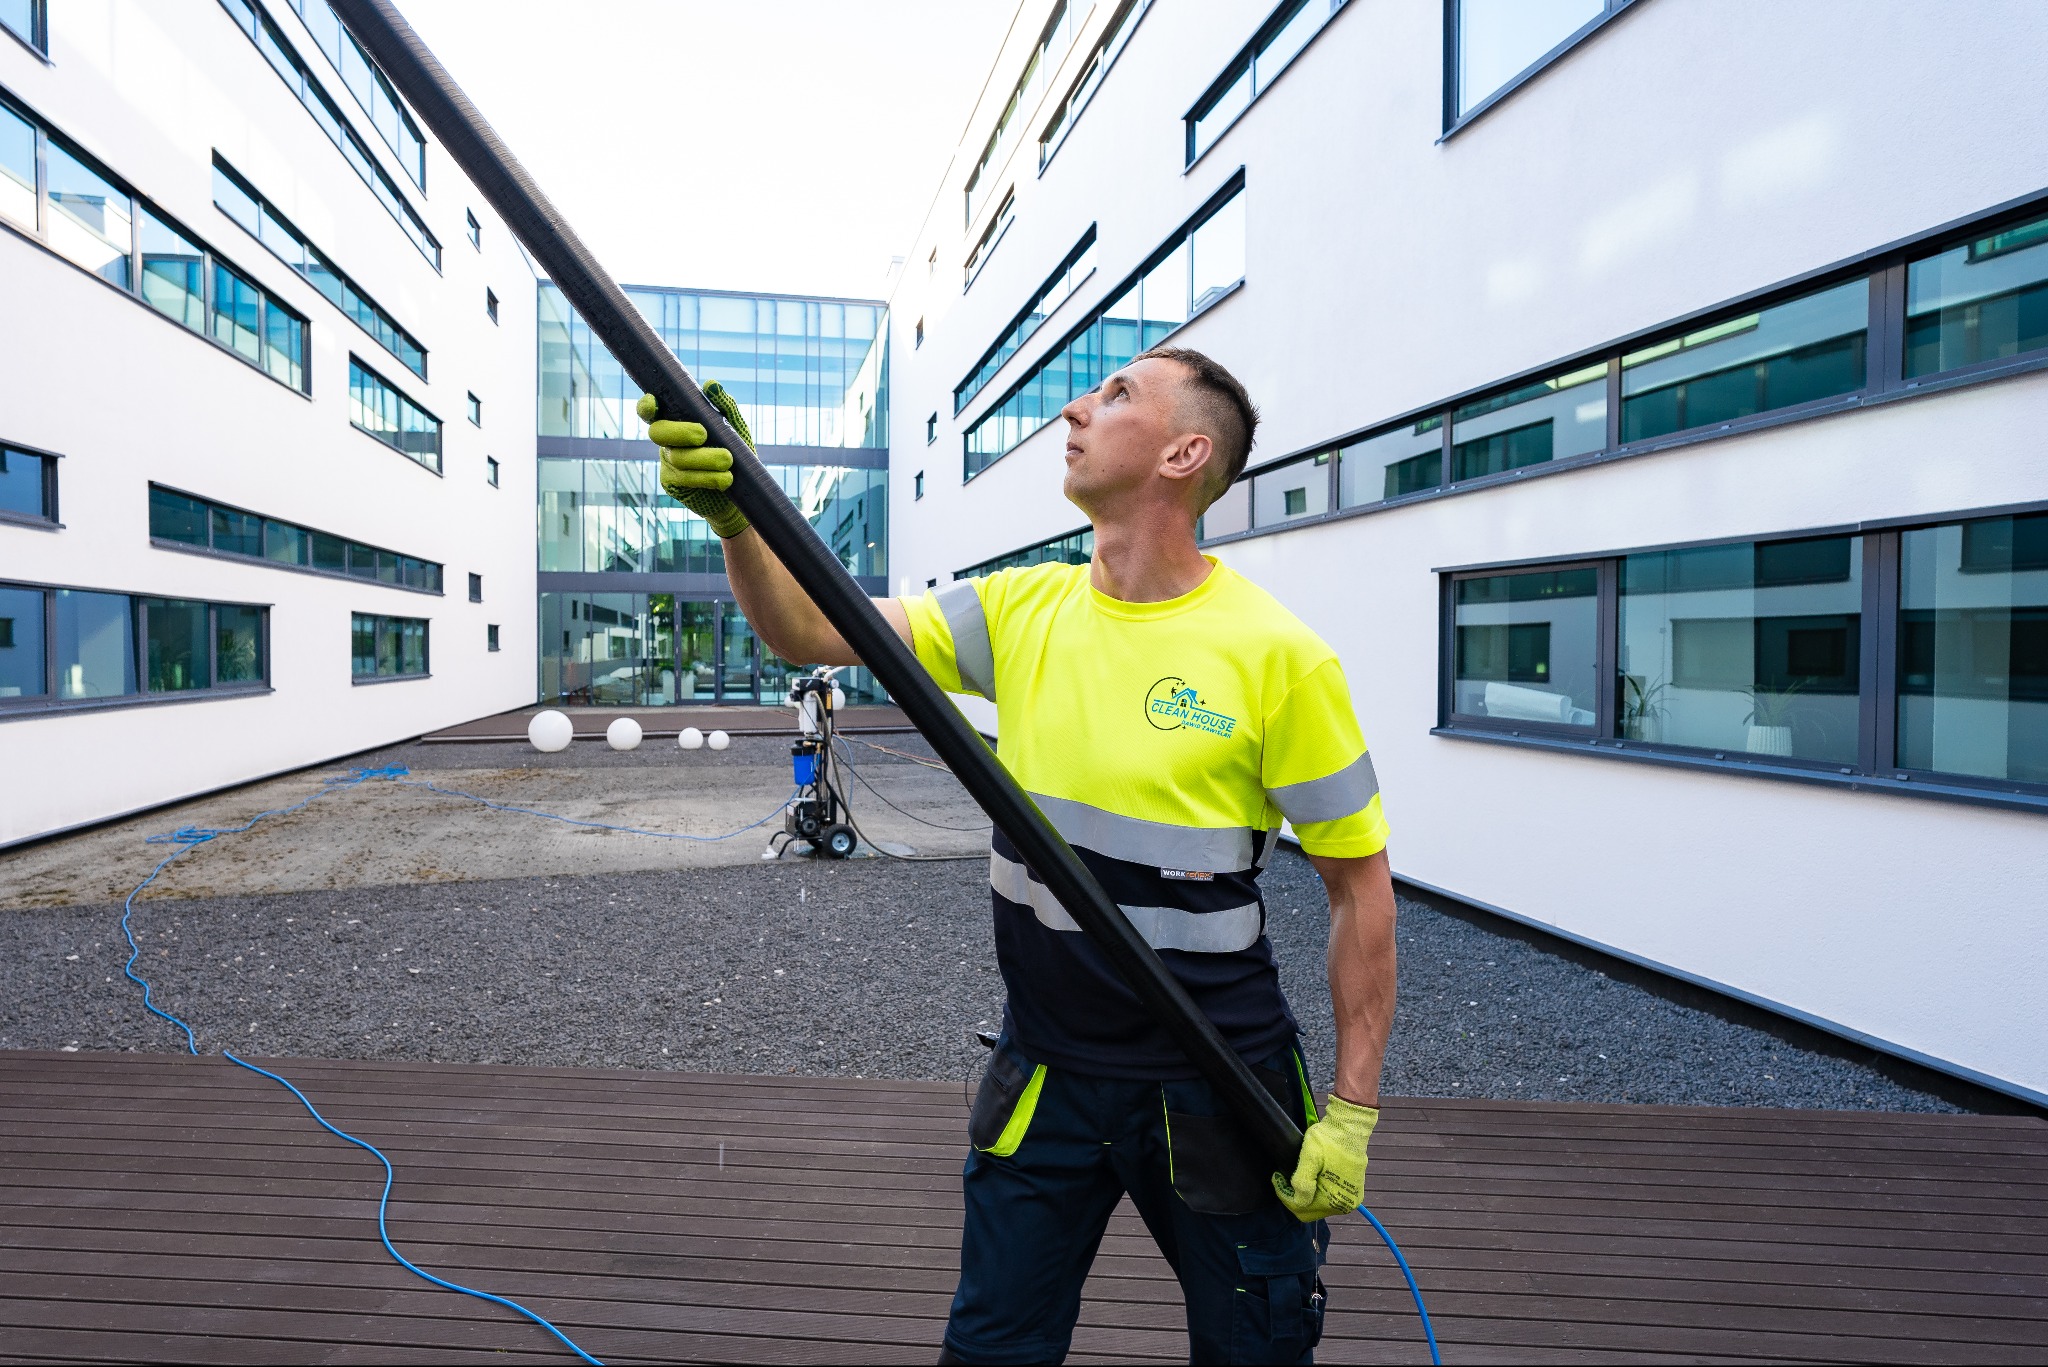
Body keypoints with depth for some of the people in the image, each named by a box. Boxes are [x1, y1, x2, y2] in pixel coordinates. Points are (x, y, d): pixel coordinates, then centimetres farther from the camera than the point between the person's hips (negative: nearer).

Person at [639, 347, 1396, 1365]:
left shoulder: (1278, 656, -16)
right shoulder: (1023, 612, -3)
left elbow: (1361, 883, -9)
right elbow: (811, 632, -7)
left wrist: (1352, 1110, -8)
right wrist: (735, 514, -25)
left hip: (1215, 1090, -3)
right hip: (1044, 1072, 4)